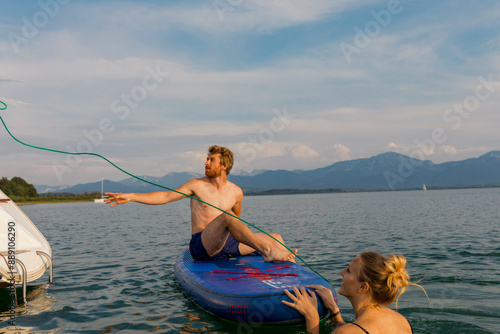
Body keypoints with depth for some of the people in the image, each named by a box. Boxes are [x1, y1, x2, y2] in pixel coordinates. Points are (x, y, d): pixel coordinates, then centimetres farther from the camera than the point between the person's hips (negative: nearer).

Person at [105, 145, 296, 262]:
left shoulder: (236, 192, 11)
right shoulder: (197, 185, 3)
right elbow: (164, 197, -1)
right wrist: (129, 196, -8)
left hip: (227, 243, 5)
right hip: (200, 245, -5)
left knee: (275, 238, -4)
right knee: (226, 216, -35)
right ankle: (266, 250, -44)